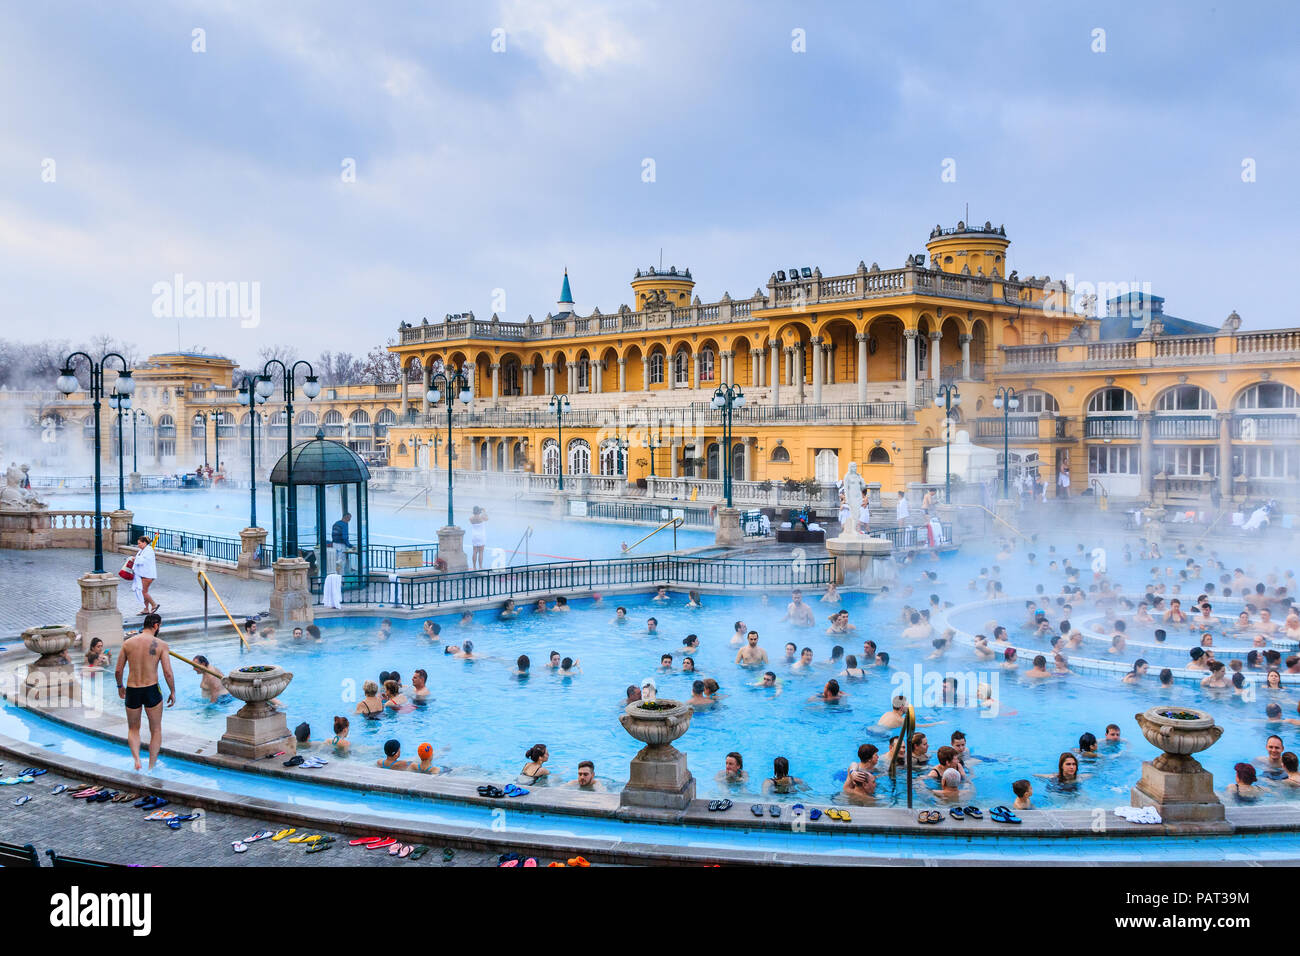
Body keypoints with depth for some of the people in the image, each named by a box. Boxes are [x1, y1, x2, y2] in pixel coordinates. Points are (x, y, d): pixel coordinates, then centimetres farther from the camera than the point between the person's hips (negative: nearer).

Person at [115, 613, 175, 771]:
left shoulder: (128, 643, 1)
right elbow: (168, 673, -10)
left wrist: (120, 686, 24)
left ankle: (136, 760, -1)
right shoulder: (161, 644, -7)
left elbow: (118, 671, 5)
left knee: (133, 729, 21)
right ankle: (151, 766, 15)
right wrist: (172, 692, 4)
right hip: (152, 691, -2)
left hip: (132, 692, 2)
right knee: (156, 730, 16)